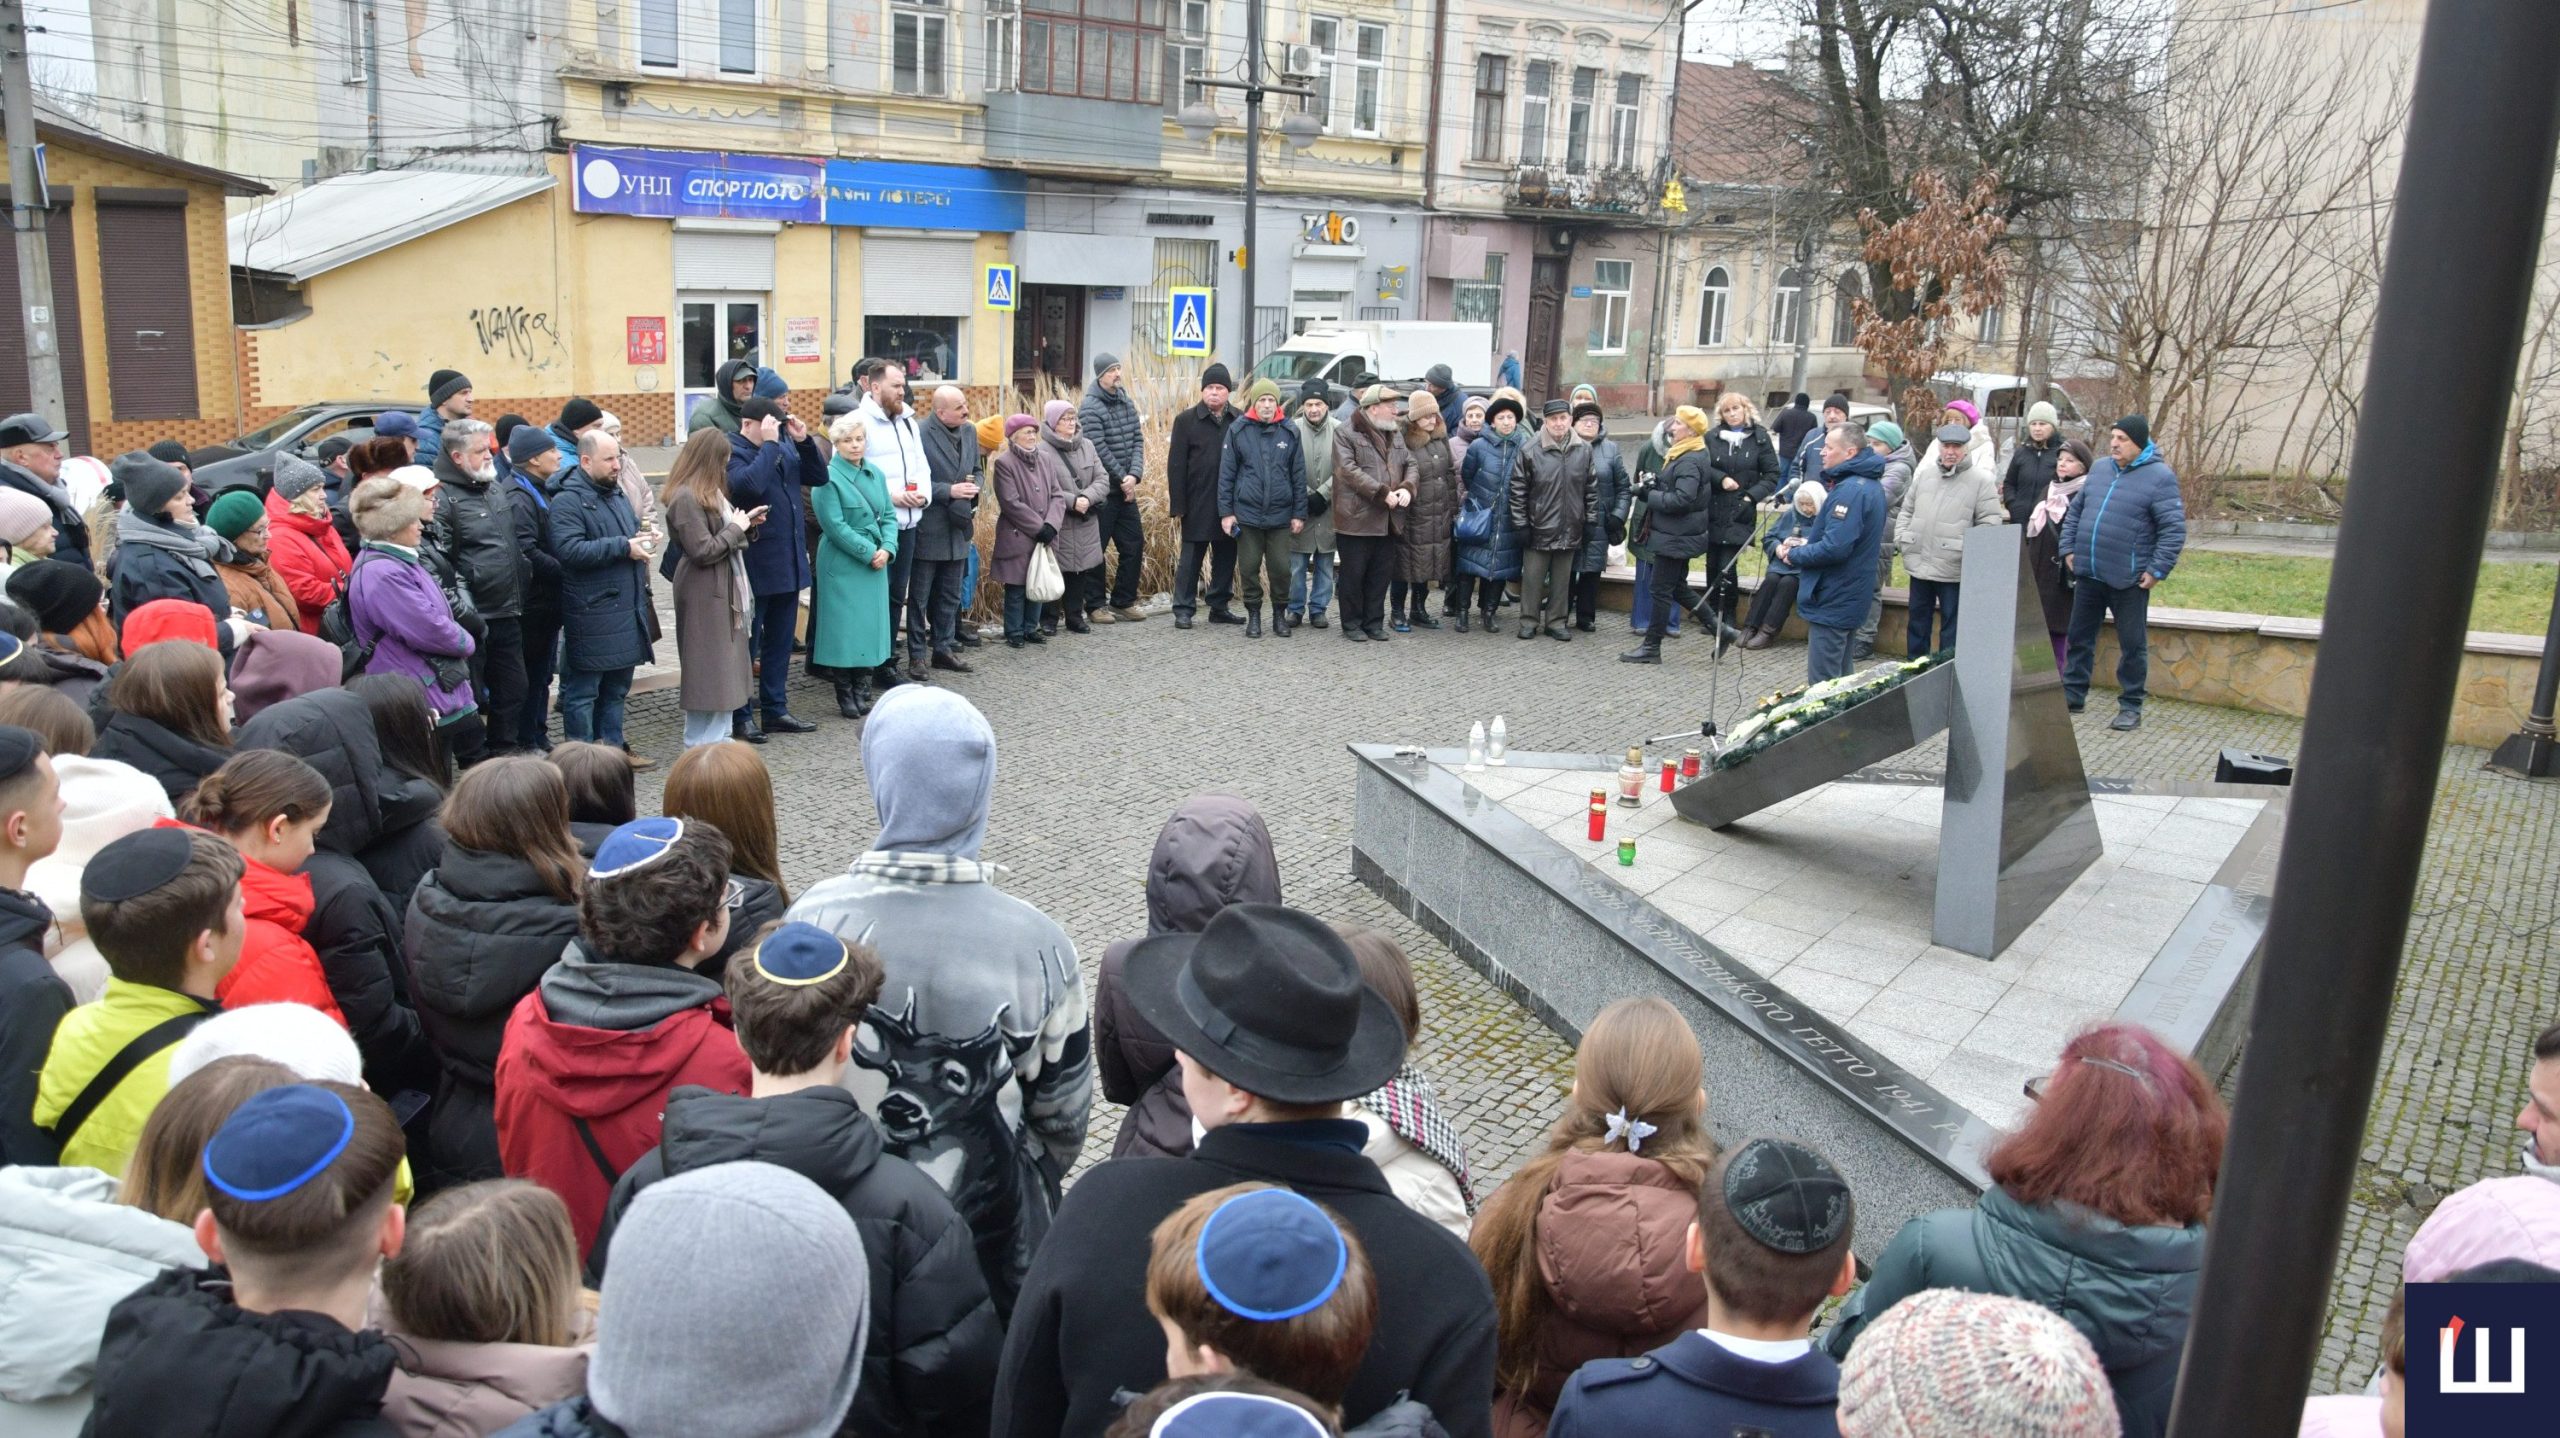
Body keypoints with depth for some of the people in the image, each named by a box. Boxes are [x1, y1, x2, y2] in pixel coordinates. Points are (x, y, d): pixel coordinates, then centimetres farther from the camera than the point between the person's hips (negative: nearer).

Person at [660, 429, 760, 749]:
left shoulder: (709, 493, 13)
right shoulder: (686, 498, -17)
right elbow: (703, 551, -21)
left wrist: (745, 524, 5)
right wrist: (736, 528, -11)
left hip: (724, 591, 10)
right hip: (704, 595, -10)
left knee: (725, 670, 14)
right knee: (709, 672, -4)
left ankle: (721, 739, 21)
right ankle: (703, 747, 3)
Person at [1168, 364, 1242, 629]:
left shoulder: (1239, 420, 5)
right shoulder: (1186, 420, -2)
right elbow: (1176, 466, -3)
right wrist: (1178, 506, -8)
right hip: (1197, 505, -3)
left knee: (1226, 558, 10)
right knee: (1190, 559, 3)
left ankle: (1219, 607, 21)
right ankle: (1183, 610, 10)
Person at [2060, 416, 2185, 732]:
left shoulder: (2159, 477, -9)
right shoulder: (2099, 468, 9)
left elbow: (2174, 528, -11)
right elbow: (2075, 510, 18)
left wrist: (2158, 569, -15)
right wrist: (2069, 549, 11)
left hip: (2129, 580, -6)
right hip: (2087, 574, 6)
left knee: (2132, 644, 4)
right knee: (2079, 637, 14)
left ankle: (2130, 707, 13)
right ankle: (2073, 695, 26)